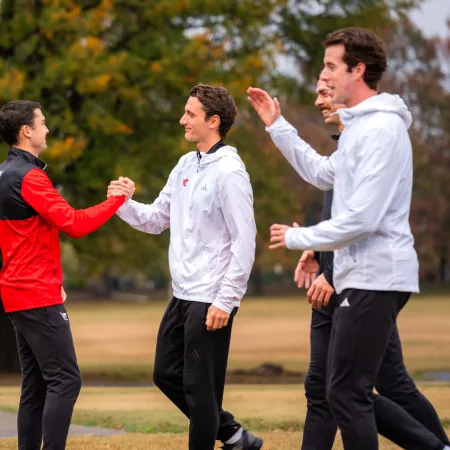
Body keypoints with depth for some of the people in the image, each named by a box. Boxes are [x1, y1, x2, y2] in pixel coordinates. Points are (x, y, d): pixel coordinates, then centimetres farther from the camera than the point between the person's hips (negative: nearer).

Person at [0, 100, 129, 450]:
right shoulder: (29, 177, -15)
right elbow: (74, 223, -20)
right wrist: (117, 199, -9)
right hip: (38, 297, -10)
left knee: (36, 383, 11)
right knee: (65, 380, -10)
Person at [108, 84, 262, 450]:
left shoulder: (229, 172, -15)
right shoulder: (185, 166, 11)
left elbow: (244, 241, -18)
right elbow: (156, 219, 17)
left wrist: (225, 301, -20)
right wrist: (125, 204, -3)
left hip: (211, 300, -9)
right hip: (183, 295, 9)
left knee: (200, 387, -2)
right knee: (167, 373, 14)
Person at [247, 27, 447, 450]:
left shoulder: (381, 129, -18)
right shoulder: (360, 125, 14)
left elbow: (361, 218, -23)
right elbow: (323, 174, 27)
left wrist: (298, 238, -11)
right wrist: (277, 126, 22)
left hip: (375, 277, -10)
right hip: (361, 276, 10)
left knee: (346, 392, -9)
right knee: (349, 390, 13)